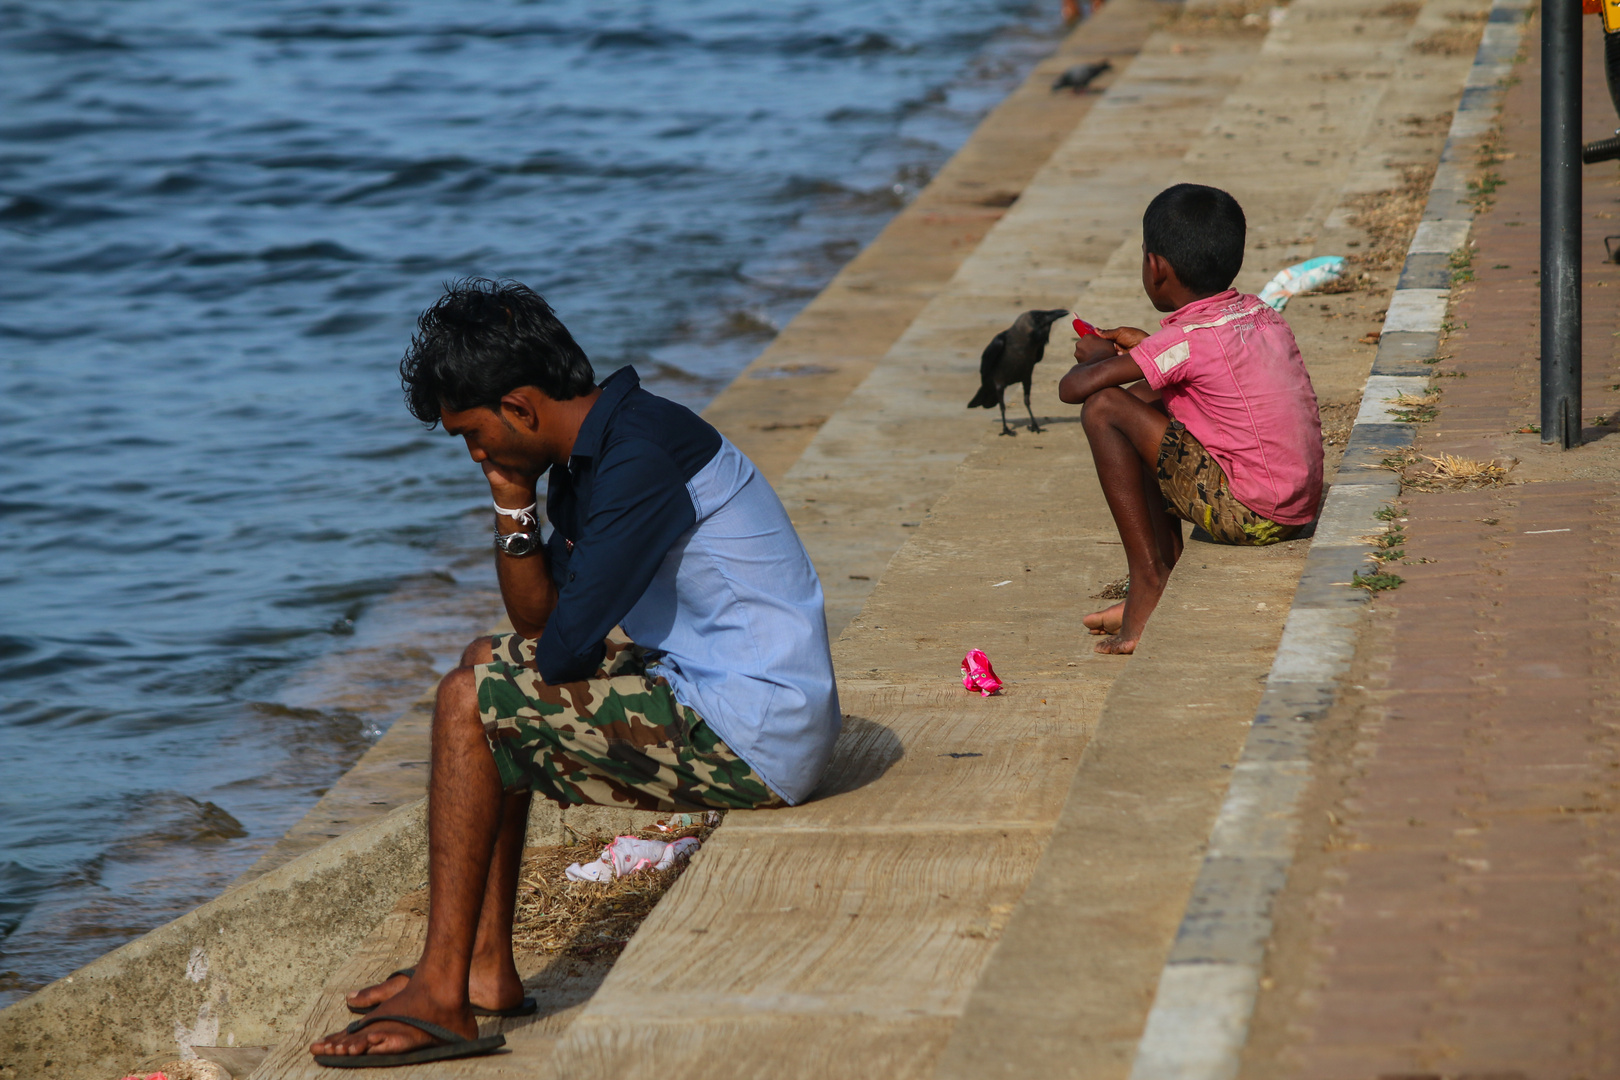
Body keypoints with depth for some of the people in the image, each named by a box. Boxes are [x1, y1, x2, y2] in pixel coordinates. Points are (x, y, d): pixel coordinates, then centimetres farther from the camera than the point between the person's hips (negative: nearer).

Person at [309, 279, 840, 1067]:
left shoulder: (638, 464, -21)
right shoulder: (590, 456, 12)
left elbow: (563, 649, -22)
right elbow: (538, 624, 14)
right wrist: (513, 506, 1)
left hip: (748, 739, -11)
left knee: (470, 703, -10)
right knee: (492, 667, 20)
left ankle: (442, 997, -7)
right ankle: (486, 968, 17)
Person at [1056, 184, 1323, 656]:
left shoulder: (1186, 340, -16)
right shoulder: (1259, 313, 7)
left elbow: (1073, 388, -16)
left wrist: (1099, 357, 6)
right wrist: (1145, 347, 25)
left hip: (1247, 513, -9)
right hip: (1300, 506, 9)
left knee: (1104, 409, -10)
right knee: (1147, 396, 22)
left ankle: (1148, 585, -5)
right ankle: (1168, 582, 22)